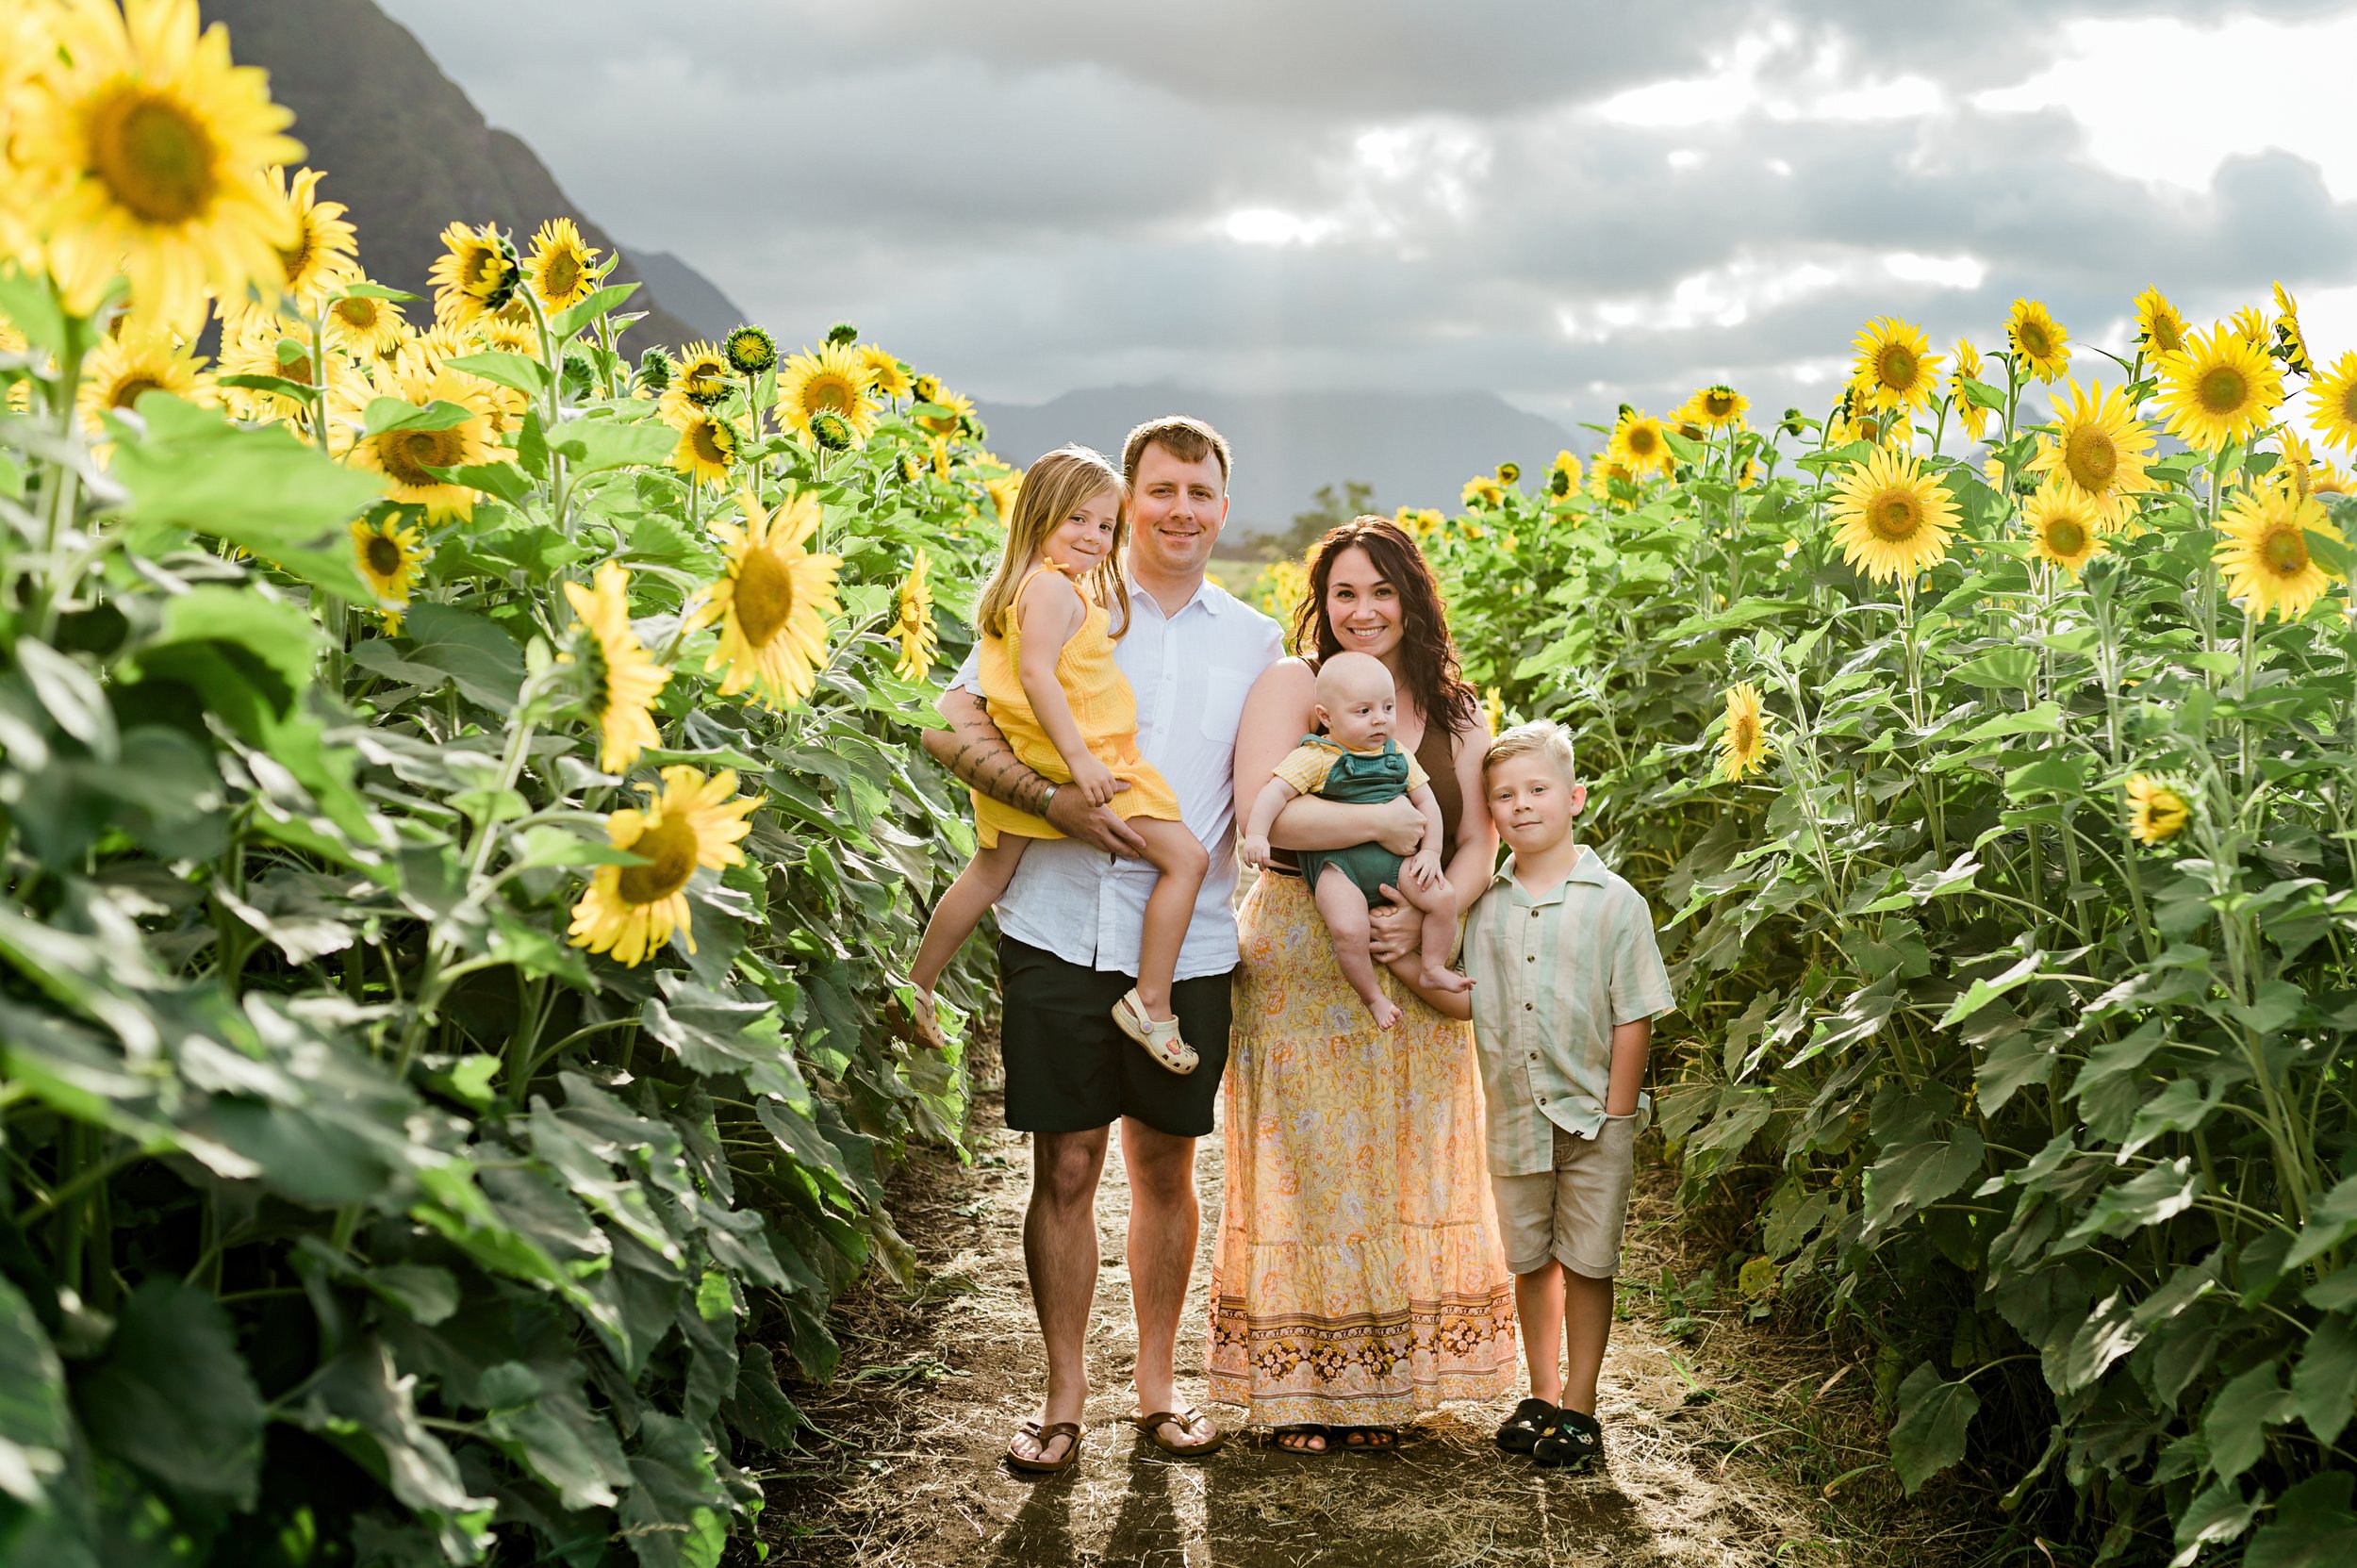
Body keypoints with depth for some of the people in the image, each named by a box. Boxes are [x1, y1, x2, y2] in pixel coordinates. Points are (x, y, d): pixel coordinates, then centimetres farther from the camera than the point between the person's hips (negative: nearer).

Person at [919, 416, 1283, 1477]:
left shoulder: (1256, 641, 11)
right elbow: (951, 728, -3)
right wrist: (1058, 801, -17)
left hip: (1189, 944, 2)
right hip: (1062, 933, -2)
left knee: (1165, 1167, 11)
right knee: (1065, 1168, 2)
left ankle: (1156, 1382, 27)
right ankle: (1064, 1399, 16)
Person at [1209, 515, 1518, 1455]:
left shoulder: (1454, 712, 10)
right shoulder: (1289, 685, -3)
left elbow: (1479, 847, 3)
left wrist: (1426, 918, -15)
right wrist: (1385, 823, -17)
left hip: (1415, 973, 4)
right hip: (1301, 969, -4)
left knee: (1404, 1170, 7)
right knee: (1308, 1167, 0)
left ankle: (1381, 1381, 19)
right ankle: (1299, 1386, 10)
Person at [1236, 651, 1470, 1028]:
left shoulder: (1398, 756, 12)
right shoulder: (1316, 757, -5)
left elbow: (1426, 802, 15)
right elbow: (1276, 791, -13)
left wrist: (1431, 852, 4)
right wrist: (1256, 834, -27)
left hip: (1394, 858, 5)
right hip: (1336, 863, -5)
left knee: (1443, 896, -12)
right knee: (1348, 927, -27)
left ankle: (1433, 969, 12)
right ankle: (1372, 996, -2)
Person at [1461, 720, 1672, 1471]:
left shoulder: (1613, 903, -7)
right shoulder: (1482, 906, 4)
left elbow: (1633, 1018, -7)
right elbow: (1472, 1008, 8)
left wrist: (1617, 1112, -10)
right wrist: (1493, 1098, 2)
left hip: (1592, 1117, -3)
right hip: (1514, 1118, 3)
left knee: (1586, 1262, 3)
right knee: (1530, 1259, 12)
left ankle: (1579, 1408, 15)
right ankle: (1542, 1395, 26)